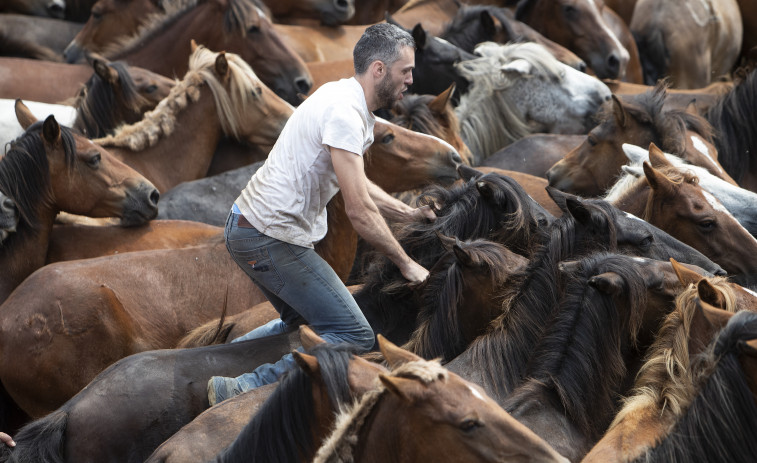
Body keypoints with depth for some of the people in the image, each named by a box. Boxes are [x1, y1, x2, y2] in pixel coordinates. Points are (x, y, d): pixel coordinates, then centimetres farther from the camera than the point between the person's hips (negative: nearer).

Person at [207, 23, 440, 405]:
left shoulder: (342, 98, 13)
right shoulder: (346, 114, -20)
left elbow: (355, 185, 26)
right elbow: (359, 210, -21)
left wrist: (408, 213, 19)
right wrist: (405, 264, -11)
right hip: (272, 238, -11)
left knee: (302, 323, 30)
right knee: (354, 338, -12)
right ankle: (239, 392, -15)